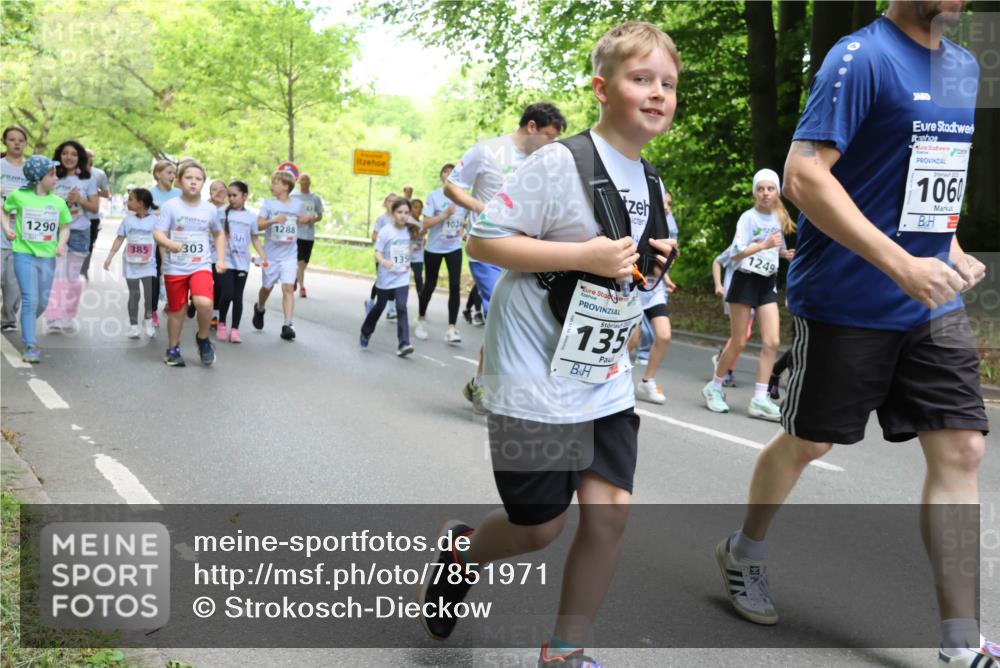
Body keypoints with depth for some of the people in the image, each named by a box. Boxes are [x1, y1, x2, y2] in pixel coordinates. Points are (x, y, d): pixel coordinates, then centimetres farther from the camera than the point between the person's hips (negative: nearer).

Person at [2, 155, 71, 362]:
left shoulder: (58, 202, 4)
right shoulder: (18, 196, -4)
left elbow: (64, 227, 13)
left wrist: (61, 243, -4)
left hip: (48, 257, 4)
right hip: (24, 255, -4)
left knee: (42, 302, 11)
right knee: (30, 300, -11)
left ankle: (26, 327, 40)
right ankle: (30, 346, -5)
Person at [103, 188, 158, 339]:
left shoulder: (154, 220, -6)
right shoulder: (128, 220, 1)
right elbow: (119, 239, 5)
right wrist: (109, 257, 1)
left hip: (148, 265, -2)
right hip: (131, 265, 2)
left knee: (149, 294, -4)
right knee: (134, 295, 6)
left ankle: (148, 319, 20)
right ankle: (133, 324, 15)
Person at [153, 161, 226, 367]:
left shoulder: (210, 209, 3)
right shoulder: (170, 206, -6)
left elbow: (218, 234, 20)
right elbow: (158, 234, -12)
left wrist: (221, 259, 11)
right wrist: (169, 244, -33)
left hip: (201, 266, 1)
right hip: (175, 267, -1)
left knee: (204, 303, -23)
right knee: (176, 310, 8)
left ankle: (203, 339, 4)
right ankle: (173, 349, 29)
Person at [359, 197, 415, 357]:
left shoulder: (409, 231, 1)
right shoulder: (386, 231, -13)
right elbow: (377, 252, -16)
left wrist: (408, 264, 6)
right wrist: (383, 261, -34)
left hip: (402, 278, 2)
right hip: (386, 277, -2)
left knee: (402, 308, -12)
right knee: (379, 307, 14)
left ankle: (403, 344, -15)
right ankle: (366, 332, 40)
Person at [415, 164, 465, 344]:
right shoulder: (433, 196, -10)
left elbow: (466, 219, 15)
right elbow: (426, 223, -15)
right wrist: (445, 214, -25)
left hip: (454, 248, 2)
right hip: (434, 248, -2)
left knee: (455, 286, -10)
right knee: (430, 285, 9)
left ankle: (451, 329, -9)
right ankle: (420, 321, 31)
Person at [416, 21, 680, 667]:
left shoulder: (652, 185, 10)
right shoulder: (559, 164, -15)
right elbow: (484, 239, -17)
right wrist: (584, 255, -24)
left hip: (606, 379, 7)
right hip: (537, 378, -6)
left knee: (611, 509, -1)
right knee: (539, 527, 2)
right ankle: (465, 552, 37)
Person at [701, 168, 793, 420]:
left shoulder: (779, 218, 9)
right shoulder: (749, 217, -11)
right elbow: (736, 253, -19)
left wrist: (786, 253, 2)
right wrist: (763, 245, -32)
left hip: (768, 282, 6)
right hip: (746, 280, -6)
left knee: (772, 342, -5)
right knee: (738, 343, -2)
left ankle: (760, 399, -1)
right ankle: (714, 387, 18)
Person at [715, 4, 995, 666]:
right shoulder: (862, 58, -13)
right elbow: (803, 175, -22)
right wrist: (902, 266, -25)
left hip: (934, 303, 7)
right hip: (847, 301, -6)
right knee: (807, 441, 9)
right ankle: (744, 553, 36)